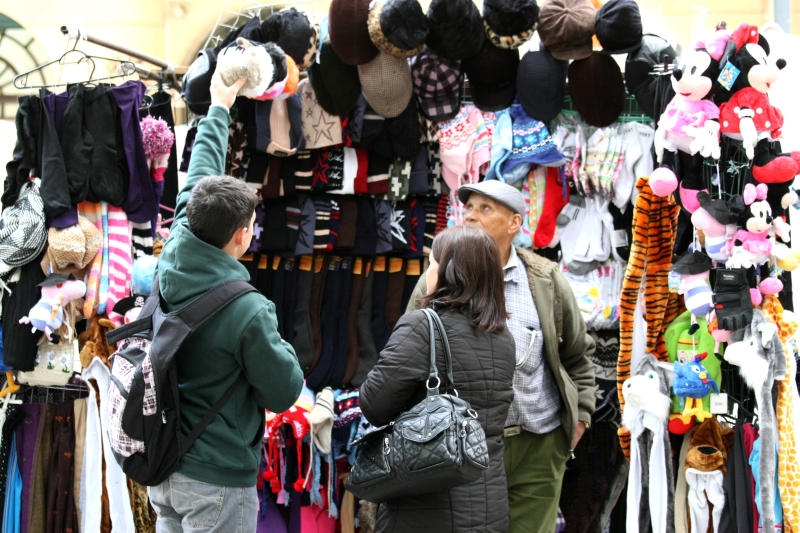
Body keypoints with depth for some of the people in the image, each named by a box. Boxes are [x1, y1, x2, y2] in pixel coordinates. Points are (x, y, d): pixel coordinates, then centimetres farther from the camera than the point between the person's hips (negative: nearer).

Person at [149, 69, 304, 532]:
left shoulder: (173, 263, -4)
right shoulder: (248, 311, -24)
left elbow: (198, 184, 12)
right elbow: (284, 393, -13)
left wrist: (220, 109, 25)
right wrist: (278, 344, 6)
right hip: (216, 480, -7)